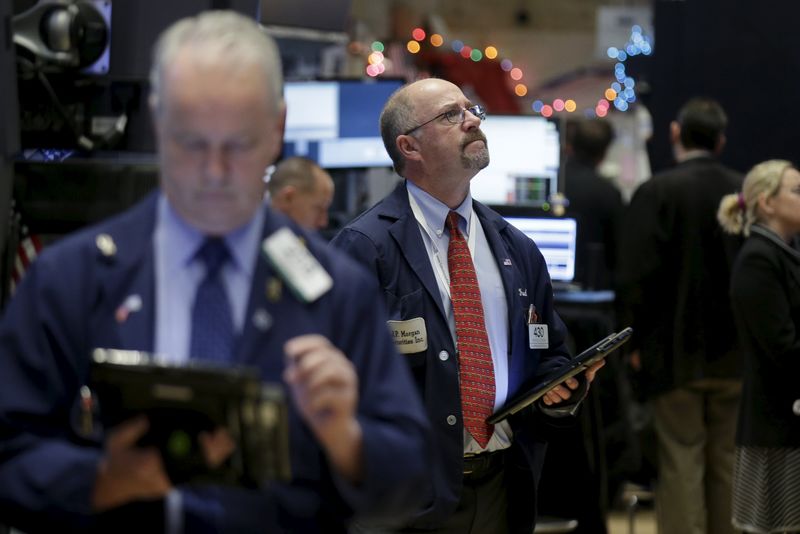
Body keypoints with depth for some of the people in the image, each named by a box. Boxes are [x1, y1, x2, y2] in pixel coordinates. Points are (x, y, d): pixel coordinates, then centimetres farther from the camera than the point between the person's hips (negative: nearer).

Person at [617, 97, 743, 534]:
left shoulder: (657, 192, -11)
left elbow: (638, 276, -14)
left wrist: (638, 342, -3)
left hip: (676, 353, -4)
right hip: (735, 352, 4)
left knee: (681, 461, 1)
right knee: (727, 462, 12)